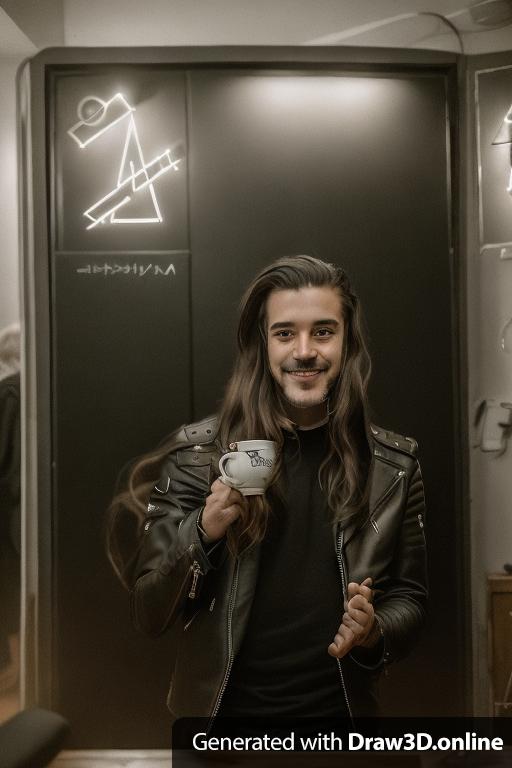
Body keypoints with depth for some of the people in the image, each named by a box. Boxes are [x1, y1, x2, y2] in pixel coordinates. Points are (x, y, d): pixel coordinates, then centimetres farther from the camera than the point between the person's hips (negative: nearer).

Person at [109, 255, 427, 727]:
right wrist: (203, 530, -26)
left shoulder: (394, 466, -8)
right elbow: (150, 616, -9)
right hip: (224, 706, -1)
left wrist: (374, 631, -18)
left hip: (341, 705, 1)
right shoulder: (198, 454, -13)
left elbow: (410, 599, 3)